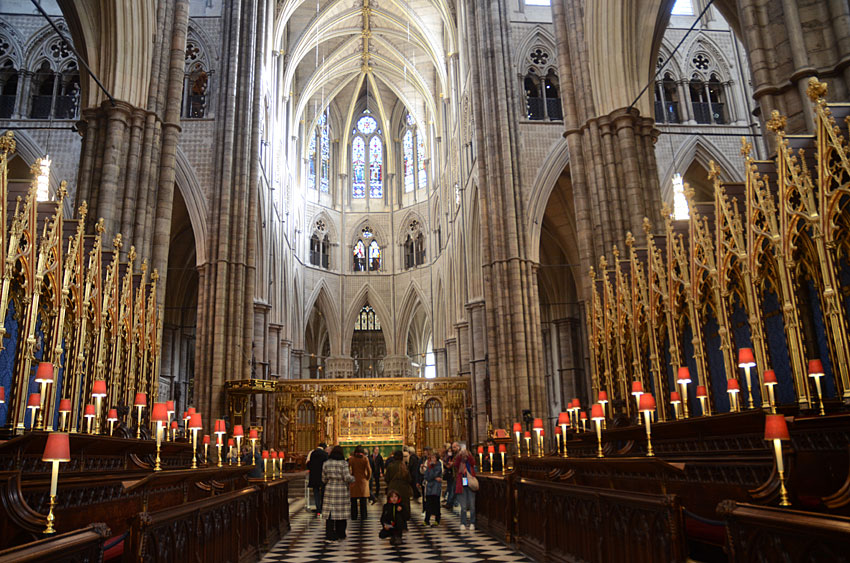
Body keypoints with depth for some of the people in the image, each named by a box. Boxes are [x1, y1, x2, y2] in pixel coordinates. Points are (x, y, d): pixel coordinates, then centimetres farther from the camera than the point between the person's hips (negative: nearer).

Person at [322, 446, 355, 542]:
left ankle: (330, 536, 0)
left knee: (330, 513, 3)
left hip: (330, 490, 2)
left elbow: (324, 479, 7)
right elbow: (347, 478, -13)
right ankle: (341, 535, 19)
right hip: (342, 490, -2)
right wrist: (352, 477, 8)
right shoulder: (343, 463, -8)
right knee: (341, 512, 9)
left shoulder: (326, 464, 2)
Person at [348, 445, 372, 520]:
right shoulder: (365, 459, -5)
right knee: (363, 501, 6)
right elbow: (369, 470, -8)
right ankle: (363, 516, 7)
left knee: (353, 501, 8)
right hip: (363, 481, 0)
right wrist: (368, 478, 7)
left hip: (353, 481, 0)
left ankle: (354, 516, 10)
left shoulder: (351, 459, -3)